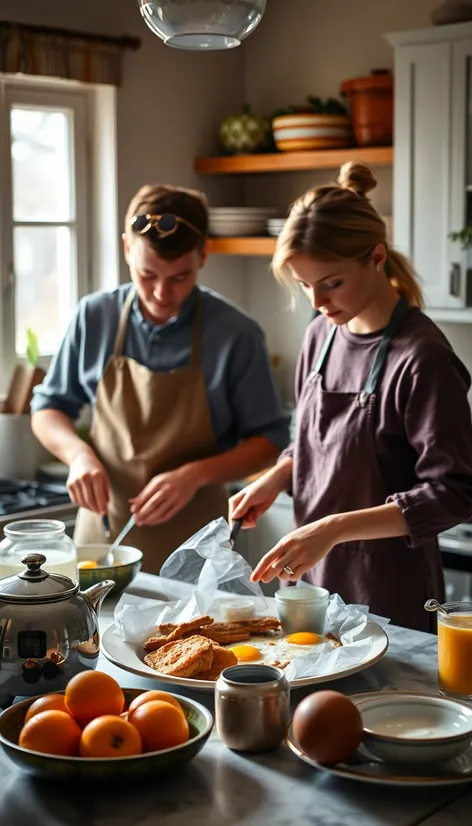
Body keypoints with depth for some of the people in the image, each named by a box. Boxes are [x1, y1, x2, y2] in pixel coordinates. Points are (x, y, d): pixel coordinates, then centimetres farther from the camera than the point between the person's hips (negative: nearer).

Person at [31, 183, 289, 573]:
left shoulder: (236, 334, -11)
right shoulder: (95, 316, -3)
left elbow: (269, 440, -3)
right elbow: (48, 408, 8)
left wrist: (196, 474, -19)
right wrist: (79, 454, -12)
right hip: (101, 532, 2)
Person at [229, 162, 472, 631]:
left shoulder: (422, 358, -19)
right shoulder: (322, 334, 2)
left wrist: (334, 529, -26)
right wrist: (276, 478, -3)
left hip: (388, 598, -6)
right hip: (311, 576, 6)